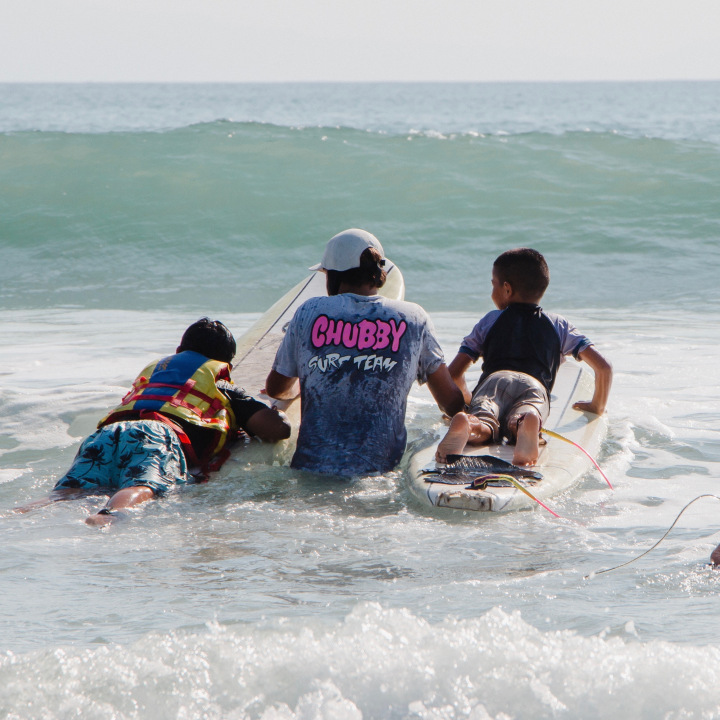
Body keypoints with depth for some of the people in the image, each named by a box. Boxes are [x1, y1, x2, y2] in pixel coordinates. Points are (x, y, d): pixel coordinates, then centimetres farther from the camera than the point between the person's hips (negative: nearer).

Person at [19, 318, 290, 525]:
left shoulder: (152, 370, 45)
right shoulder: (223, 389, 31)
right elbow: (278, 427, 20)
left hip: (106, 431, 4)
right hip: (161, 433, -4)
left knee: (67, 494, -20)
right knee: (142, 488, -33)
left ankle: (22, 515, -51)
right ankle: (108, 516, -67)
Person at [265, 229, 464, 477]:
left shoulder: (310, 311, 3)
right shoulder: (412, 317, 2)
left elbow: (275, 389, 15)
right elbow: (452, 400, 6)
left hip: (312, 465, 1)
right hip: (380, 467, -1)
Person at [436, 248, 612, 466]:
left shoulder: (490, 321, 32)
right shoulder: (559, 326, 33)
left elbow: (454, 373, 25)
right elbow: (604, 367, 22)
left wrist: (466, 398, 46)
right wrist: (597, 406, 39)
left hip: (494, 380, 0)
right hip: (535, 385, 0)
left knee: (483, 427, -29)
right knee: (516, 426, -31)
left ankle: (464, 425, -65)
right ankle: (528, 421, -69)